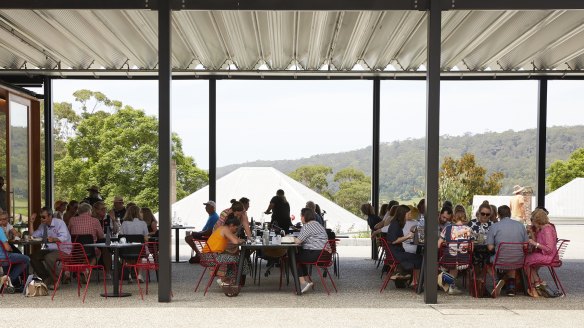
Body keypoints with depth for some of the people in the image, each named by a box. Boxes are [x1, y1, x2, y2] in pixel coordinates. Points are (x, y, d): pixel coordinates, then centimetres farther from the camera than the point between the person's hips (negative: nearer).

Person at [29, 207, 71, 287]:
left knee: (48, 257, -33)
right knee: (33, 257, -10)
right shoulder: (42, 225, 12)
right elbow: (32, 236, 8)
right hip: (49, 249, 8)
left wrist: (54, 239, -43)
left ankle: (54, 280, -13)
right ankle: (45, 279, -1)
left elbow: (65, 238, -24)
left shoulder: (59, 223, -10)